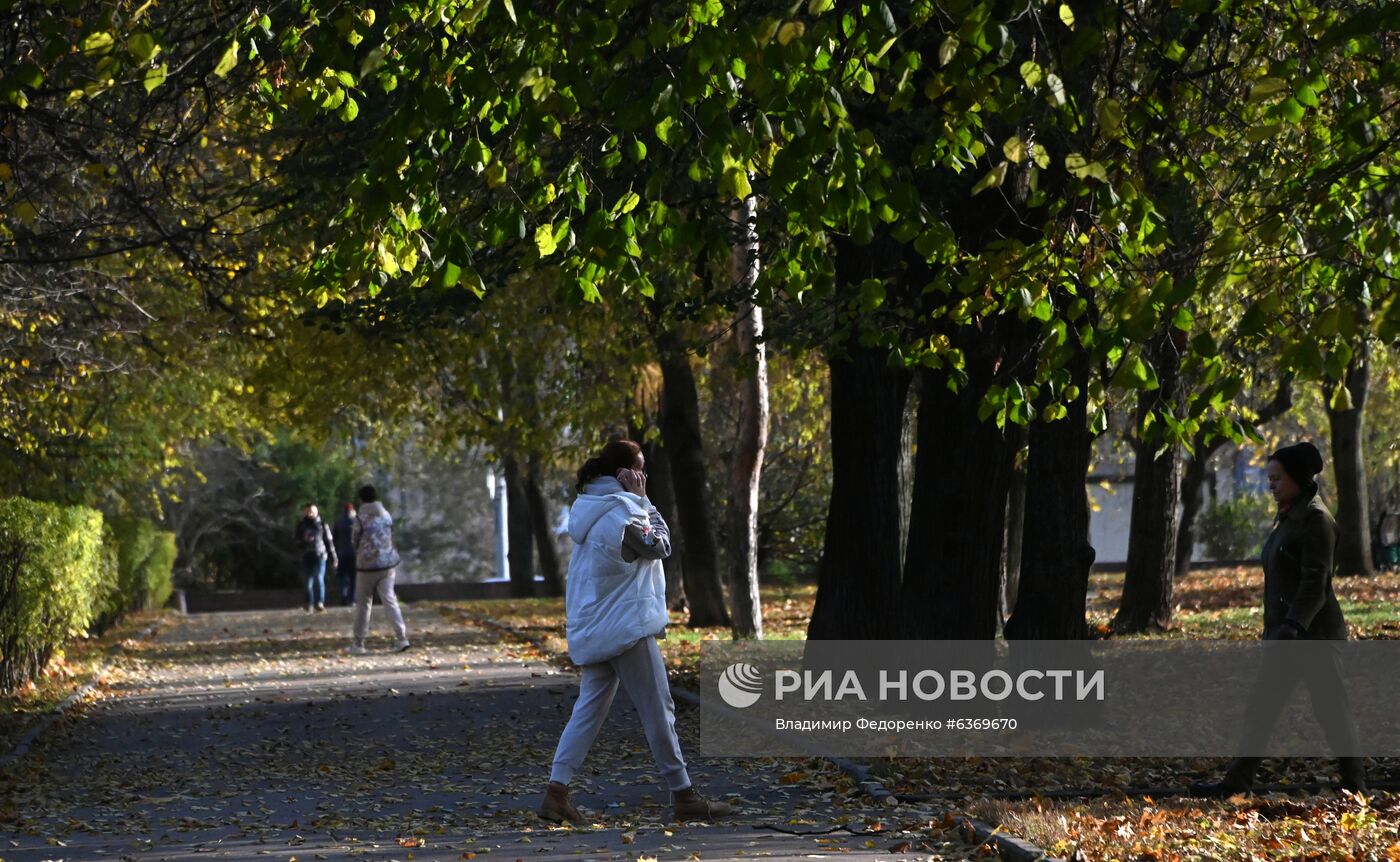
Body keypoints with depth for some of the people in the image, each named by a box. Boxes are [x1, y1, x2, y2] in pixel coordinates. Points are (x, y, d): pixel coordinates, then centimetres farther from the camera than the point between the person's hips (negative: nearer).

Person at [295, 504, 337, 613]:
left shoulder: (321, 524, 3)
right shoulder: (301, 525, 7)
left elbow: (329, 541, 6)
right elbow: (298, 543, 10)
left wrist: (333, 557, 5)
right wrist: (304, 541, -14)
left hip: (320, 556, -2)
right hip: (306, 557, 2)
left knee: (319, 579, -15)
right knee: (308, 582, 3)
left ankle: (319, 603, -11)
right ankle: (309, 604, 13)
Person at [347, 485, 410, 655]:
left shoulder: (361, 519, -9)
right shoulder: (387, 516, 3)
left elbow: (356, 543, 0)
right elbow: (391, 538, 9)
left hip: (367, 565, -3)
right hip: (388, 563, 3)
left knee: (363, 604, 6)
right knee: (389, 599, 5)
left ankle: (359, 644, 9)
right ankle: (402, 637, -8)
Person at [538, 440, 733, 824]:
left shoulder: (590, 508, 12)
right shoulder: (622, 509, -16)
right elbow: (660, 545, -6)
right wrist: (642, 498, -4)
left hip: (592, 631, 9)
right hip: (626, 628, -9)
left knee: (588, 709, 8)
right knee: (658, 710, -1)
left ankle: (556, 791, -2)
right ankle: (683, 796, 5)